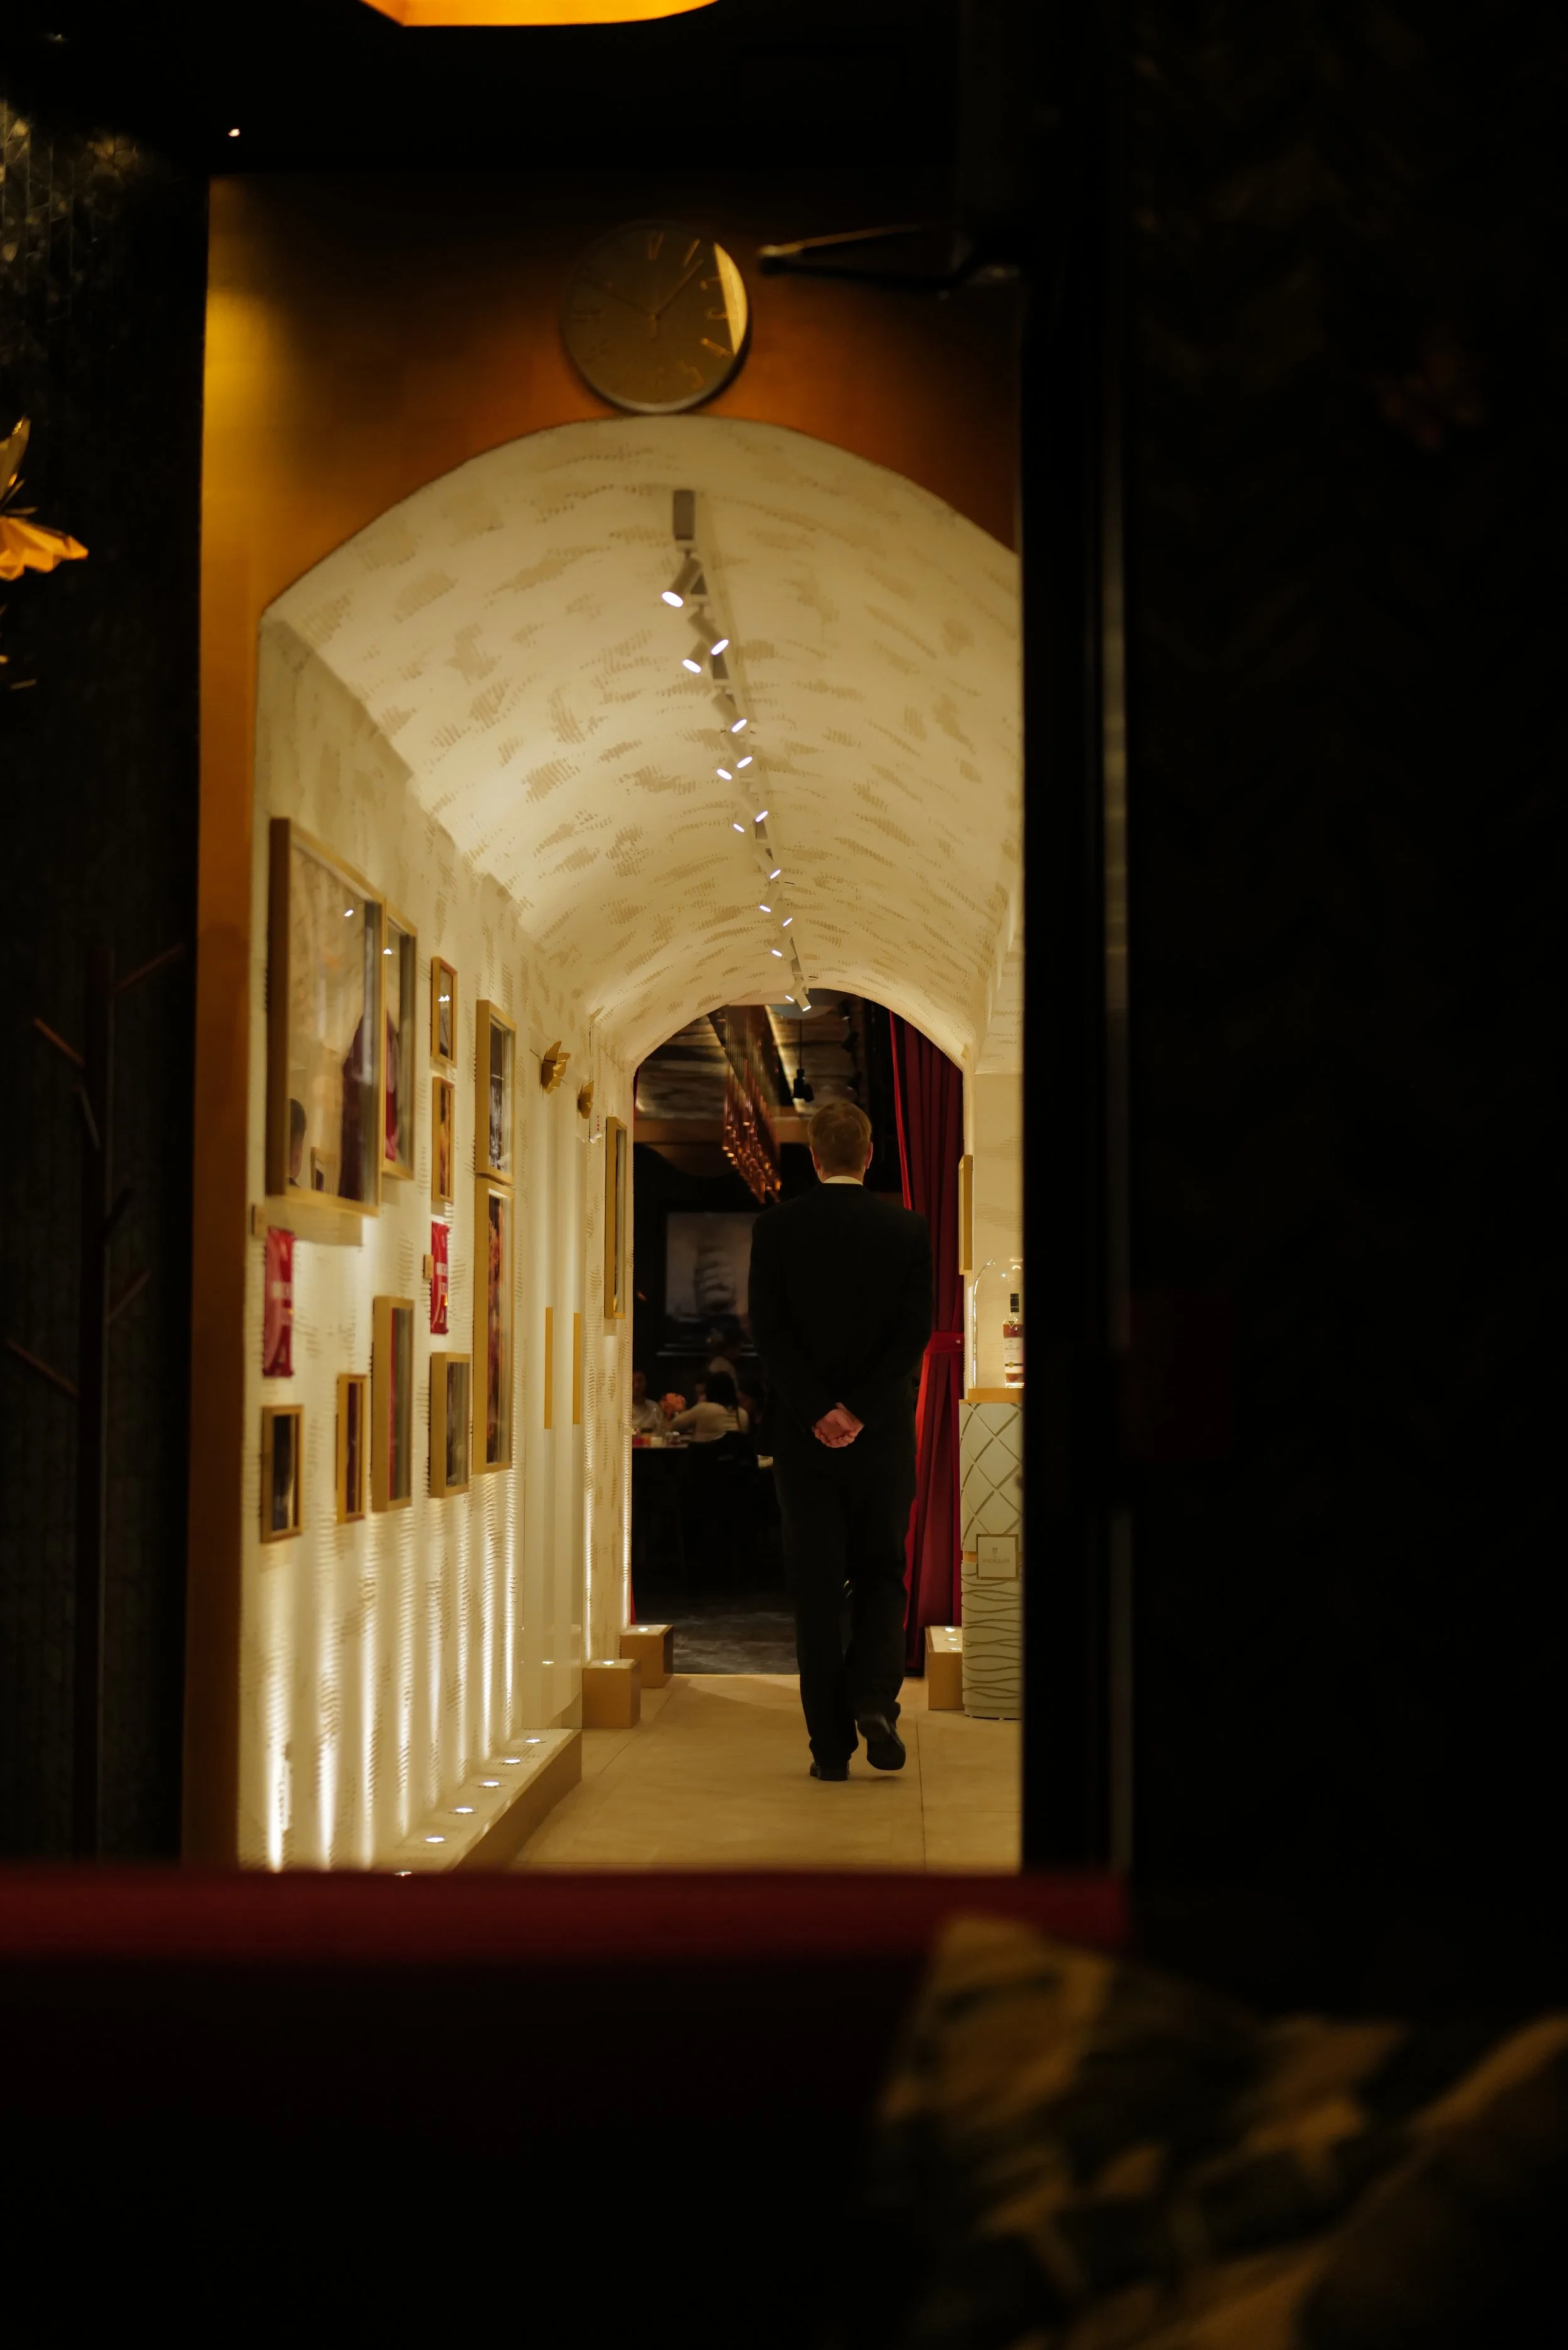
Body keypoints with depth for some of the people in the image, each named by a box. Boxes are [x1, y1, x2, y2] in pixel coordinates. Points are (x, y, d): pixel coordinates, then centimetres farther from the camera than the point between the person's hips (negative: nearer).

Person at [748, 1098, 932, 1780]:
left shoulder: (775, 1229, -2)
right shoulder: (907, 1229, -1)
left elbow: (768, 1331, -8)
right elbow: (914, 1333, -7)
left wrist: (818, 1411, -9)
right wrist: (860, 1411, -9)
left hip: (804, 1439, 0)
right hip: (883, 1436, 0)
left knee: (816, 1588, 5)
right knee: (881, 1575, 15)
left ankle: (831, 1743, 5)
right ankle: (875, 1700, -6)